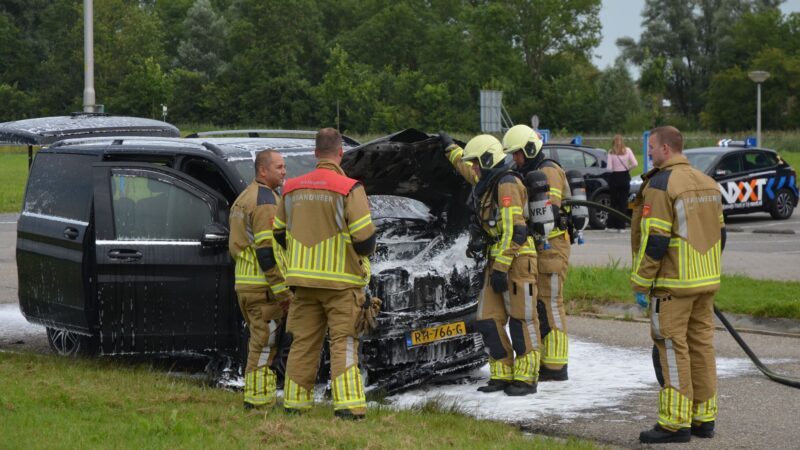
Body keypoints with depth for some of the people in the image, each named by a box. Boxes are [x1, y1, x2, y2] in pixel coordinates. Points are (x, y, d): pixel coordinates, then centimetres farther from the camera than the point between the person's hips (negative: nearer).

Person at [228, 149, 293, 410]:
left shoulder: (244, 198, 18)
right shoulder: (265, 200, -14)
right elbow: (267, 250, -20)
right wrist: (282, 290, -19)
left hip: (244, 283, 10)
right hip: (264, 285, -10)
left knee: (259, 342, 16)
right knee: (265, 343, -5)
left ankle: (255, 398, 20)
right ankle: (258, 399, -4)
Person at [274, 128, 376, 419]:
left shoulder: (292, 189, 7)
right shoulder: (349, 188, -11)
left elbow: (279, 232, 16)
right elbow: (365, 237, -15)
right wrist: (364, 252, 7)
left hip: (303, 278, 5)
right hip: (341, 280, -5)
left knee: (303, 341, 11)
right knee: (343, 341, -3)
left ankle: (294, 402, 15)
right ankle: (348, 406, -10)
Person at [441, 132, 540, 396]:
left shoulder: (507, 184, -14)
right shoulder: (486, 183, 15)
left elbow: (513, 231, -21)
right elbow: (466, 168, 41)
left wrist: (501, 268, -22)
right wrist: (450, 148, 54)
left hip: (517, 261, -10)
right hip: (496, 262, 10)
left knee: (521, 321, -5)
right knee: (488, 321, 6)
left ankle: (525, 379, -3)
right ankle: (502, 376, 11)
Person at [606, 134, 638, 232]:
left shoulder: (611, 152, -8)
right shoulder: (627, 151, -4)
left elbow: (609, 168, -13)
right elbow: (635, 163, -10)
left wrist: (612, 170, 8)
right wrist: (628, 168, 8)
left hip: (614, 177, -1)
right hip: (625, 177, 1)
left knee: (614, 201, 10)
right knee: (623, 201, 6)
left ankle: (610, 225, 10)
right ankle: (621, 226, 3)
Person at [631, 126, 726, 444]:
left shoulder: (660, 185, -13)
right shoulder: (707, 183, 12)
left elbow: (654, 241, -18)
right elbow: (719, 233, 16)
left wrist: (641, 284, -11)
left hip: (672, 285, -8)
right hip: (706, 284, 8)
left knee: (673, 351, -4)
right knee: (701, 347, 12)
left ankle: (675, 423, -4)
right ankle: (704, 418, 16)